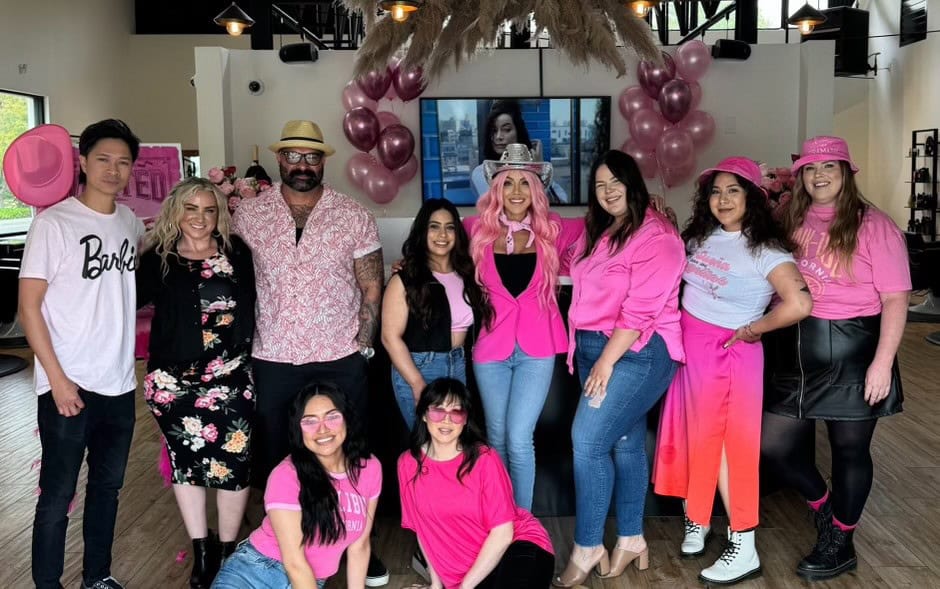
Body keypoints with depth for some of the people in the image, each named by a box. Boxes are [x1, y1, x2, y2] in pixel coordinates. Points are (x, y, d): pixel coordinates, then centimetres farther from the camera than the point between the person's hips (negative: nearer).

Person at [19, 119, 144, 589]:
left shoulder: (131, 222, 6)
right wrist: (58, 379, -15)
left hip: (119, 384, 5)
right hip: (68, 386, -5)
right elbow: (29, 305, -11)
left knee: (107, 487, 17)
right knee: (57, 496, 5)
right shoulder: (53, 222, -10)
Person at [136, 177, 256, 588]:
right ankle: (201, 550, 25)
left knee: (232, 459, 0)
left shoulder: (237, 253, 4)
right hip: (176, 378, 1)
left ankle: (227, 550, 19)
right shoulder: (158, 259, 3)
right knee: (186, 459, 10)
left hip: (231, 376, -1)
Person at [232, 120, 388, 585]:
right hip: (273, 361, 1)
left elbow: (371, 288, 2)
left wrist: (363, 344, -3)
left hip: (341, 361, -1)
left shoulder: (355, 216, -1)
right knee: (275, 458, 11)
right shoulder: (249, 214, 1)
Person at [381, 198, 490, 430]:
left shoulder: (465, 274, 8)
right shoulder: (406, 278, -8)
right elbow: (391, 337, -13)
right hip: (417, 369, -5)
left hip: (459, 367, 5)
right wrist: (418, 384, -16)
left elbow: (472, 322, 11)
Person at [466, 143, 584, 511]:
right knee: (497, 439, 13)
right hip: (491, 346, 1)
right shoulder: (478, 230, -2)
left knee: (519, 440, -8)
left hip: (537, 348, -1)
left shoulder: (553, 230, -2)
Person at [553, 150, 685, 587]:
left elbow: (641, 310, -18)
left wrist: (607, 362, -18)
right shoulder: (598, 233, 15)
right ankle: (631, 540, 22)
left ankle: (586, 548, -1)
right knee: (623, 441, 12)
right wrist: (590, 355, 6)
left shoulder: (655, 236, -12)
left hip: (637, 352, -8)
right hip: (595, 349, 8)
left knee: (587, 441, -13)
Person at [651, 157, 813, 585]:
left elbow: (799, 305, -25)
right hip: (689, 347, 6)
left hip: (730, 353, -6)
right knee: (698, 437, 12)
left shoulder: (765, 249, -14)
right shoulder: (700, 237, 6)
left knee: (730, 442, -2)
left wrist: (752, 330, -15)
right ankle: (698, 521, 27)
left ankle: (743, 549, 8)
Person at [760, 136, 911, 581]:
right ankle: (822, 504, 36)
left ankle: (841, 543, 29)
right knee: (773, 445, 8)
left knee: (849, 448, 10)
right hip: (796, 351, 5)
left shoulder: (872, 225, -9)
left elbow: (895, 298, -11)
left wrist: (883, 362, -17)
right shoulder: (791, 221, 8)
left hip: (851, 352, -5)